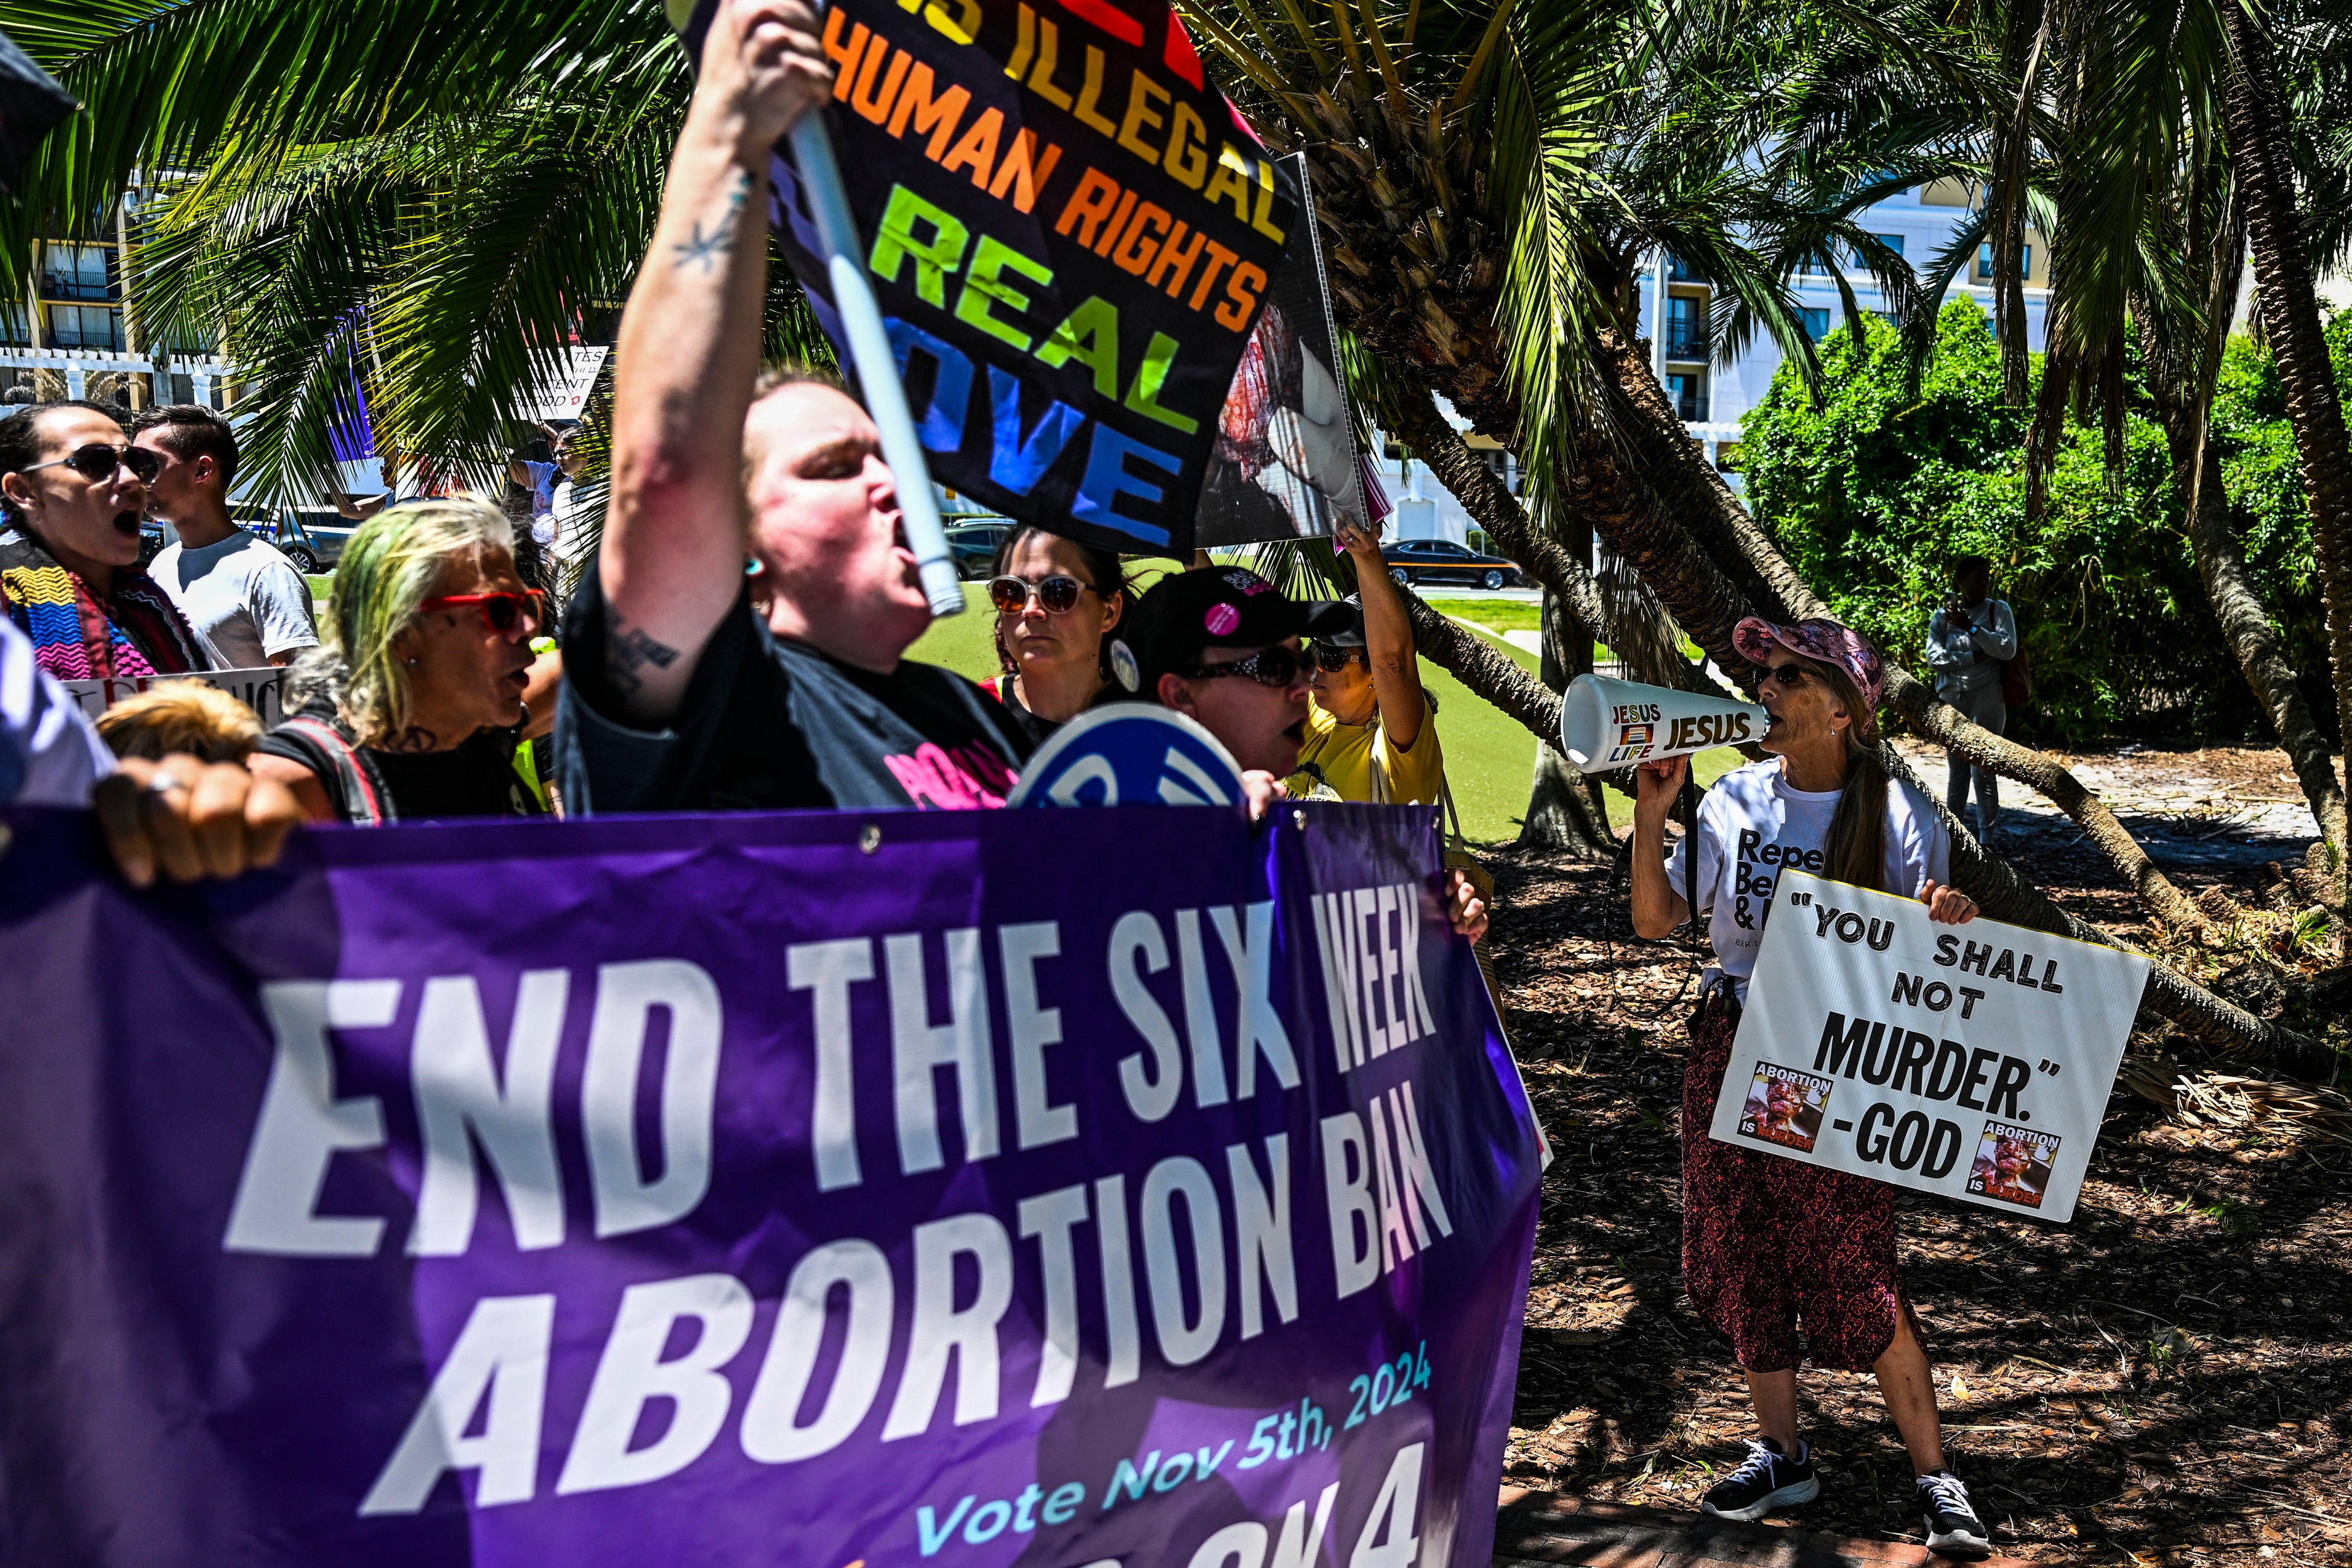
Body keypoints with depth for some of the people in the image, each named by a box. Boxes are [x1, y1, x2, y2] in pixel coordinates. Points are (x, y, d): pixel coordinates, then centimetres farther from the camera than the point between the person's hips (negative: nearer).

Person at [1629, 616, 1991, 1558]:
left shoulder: (1892, 813, -7)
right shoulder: (1737, 798, 2)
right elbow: (1655, 920, 4)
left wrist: (1950, 917, -26)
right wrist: (1652, 815, -8)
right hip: (1732, 1050, 4)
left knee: (1855, 1279, -4)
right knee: (1744, 1260, 11)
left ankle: (1935, 1479, 13)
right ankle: (1782, 1455, 29)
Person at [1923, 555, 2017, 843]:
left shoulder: (1998, 610, 6)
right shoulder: (1942, 617, 8)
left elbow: (2008, 650, -8)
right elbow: (1934, 658, -3)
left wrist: (1971, 627, -13)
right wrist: (1976, 657, -10)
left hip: (1987, 696, -2)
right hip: (1951, 697, 2)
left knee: (1984, 770, -8)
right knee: (1957, 771, 7)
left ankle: (1986, 839, -6)